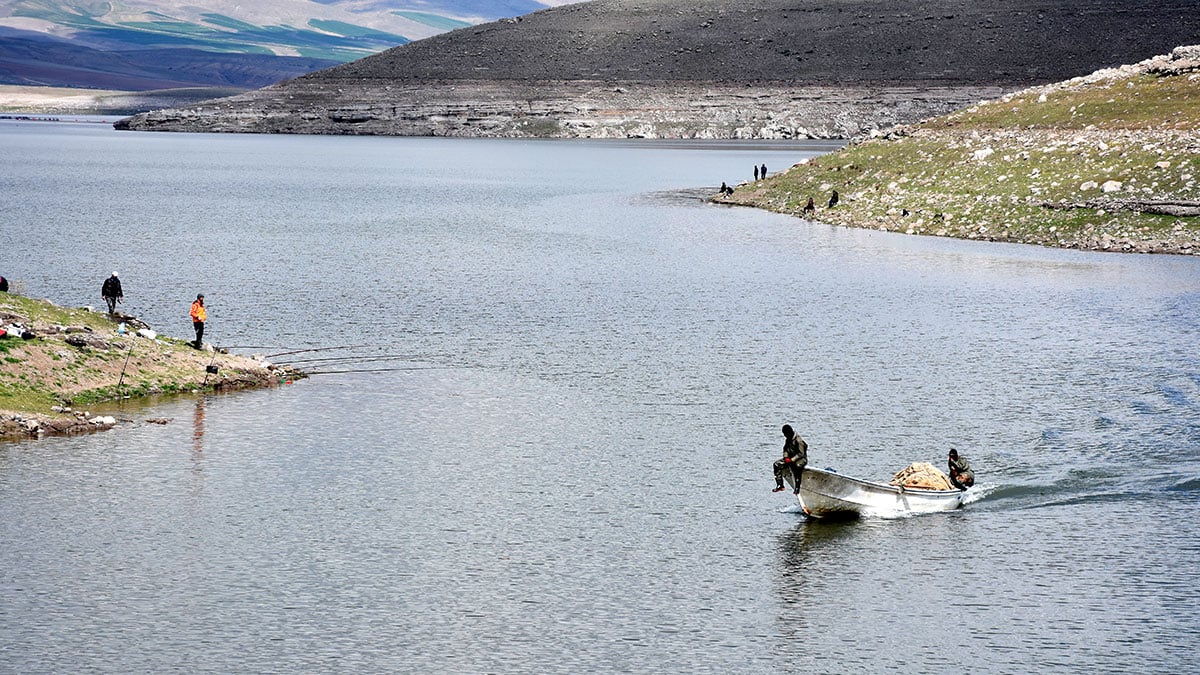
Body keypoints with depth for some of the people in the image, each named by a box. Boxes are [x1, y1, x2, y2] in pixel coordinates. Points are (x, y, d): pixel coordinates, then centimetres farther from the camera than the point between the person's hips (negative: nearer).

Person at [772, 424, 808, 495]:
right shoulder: (787, 439, 5)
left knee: (797, 466, -41)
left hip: (801, 459, -8)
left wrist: (792, 460, -23)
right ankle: (780, 485, -10)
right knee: (777, 464, -10)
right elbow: (785, 449, 17)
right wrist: (786, 457, -3)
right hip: (790, 458, 8)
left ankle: (797, 488, -38)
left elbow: (801, 454, -19)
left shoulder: (798, 440, -19)